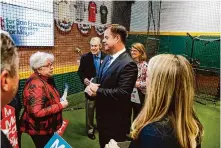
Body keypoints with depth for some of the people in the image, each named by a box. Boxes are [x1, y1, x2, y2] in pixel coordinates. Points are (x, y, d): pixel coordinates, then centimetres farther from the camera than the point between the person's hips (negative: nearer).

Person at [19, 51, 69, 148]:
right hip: (40, 129, -9)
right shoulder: (35, 84, -27)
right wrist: (60, 106, -25)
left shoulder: (46, 79, 3)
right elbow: (37, 112, -33)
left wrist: (59, 101, 2)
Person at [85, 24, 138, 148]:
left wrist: (97, 91, -22)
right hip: (103, 116, 9)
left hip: (115, 120, -8)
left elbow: (122, 93, -29)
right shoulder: (108, 58, 6)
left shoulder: (128, 64, -23)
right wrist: (92, 86, -9)